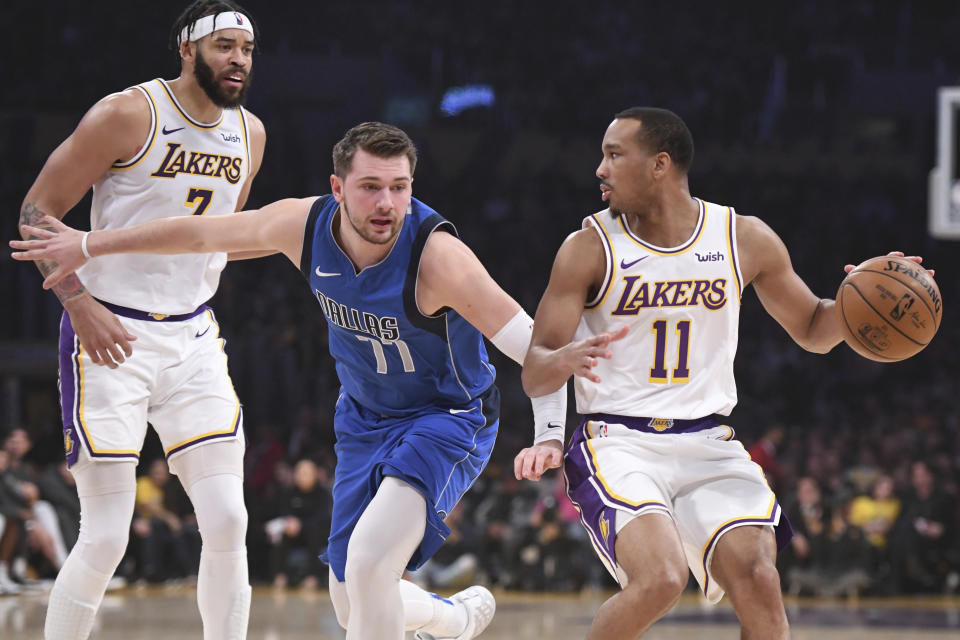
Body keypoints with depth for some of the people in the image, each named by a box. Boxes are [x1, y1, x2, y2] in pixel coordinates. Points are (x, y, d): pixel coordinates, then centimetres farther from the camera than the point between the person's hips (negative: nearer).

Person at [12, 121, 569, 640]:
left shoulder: (437, 255, -31)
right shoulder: (304, 226, -15)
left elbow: (536, 346, -33)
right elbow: (200, 232, 2)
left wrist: (549, 434, -48)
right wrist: (90, 245, 11)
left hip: (449, 419, -6)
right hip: (364, 418, 6)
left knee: (369, 559, -29)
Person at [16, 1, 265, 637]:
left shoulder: (249, 135, 7)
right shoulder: (127, 115, -12)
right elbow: (37, 211, -10)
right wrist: (80, 305, -19)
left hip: (192, 339, 6)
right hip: (108, 335, -6)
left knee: (227, 522, -4)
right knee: (106, 537, -9)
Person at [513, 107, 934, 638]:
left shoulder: (746, 240, 4)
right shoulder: (590, 248, -3)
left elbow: (812, 331, 17)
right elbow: (534, 377, -5)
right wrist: (565, 360, -30)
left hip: (708, 446, 3)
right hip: (617, 445, -3)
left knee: (756, 579, -20)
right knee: (660, 580, -27)